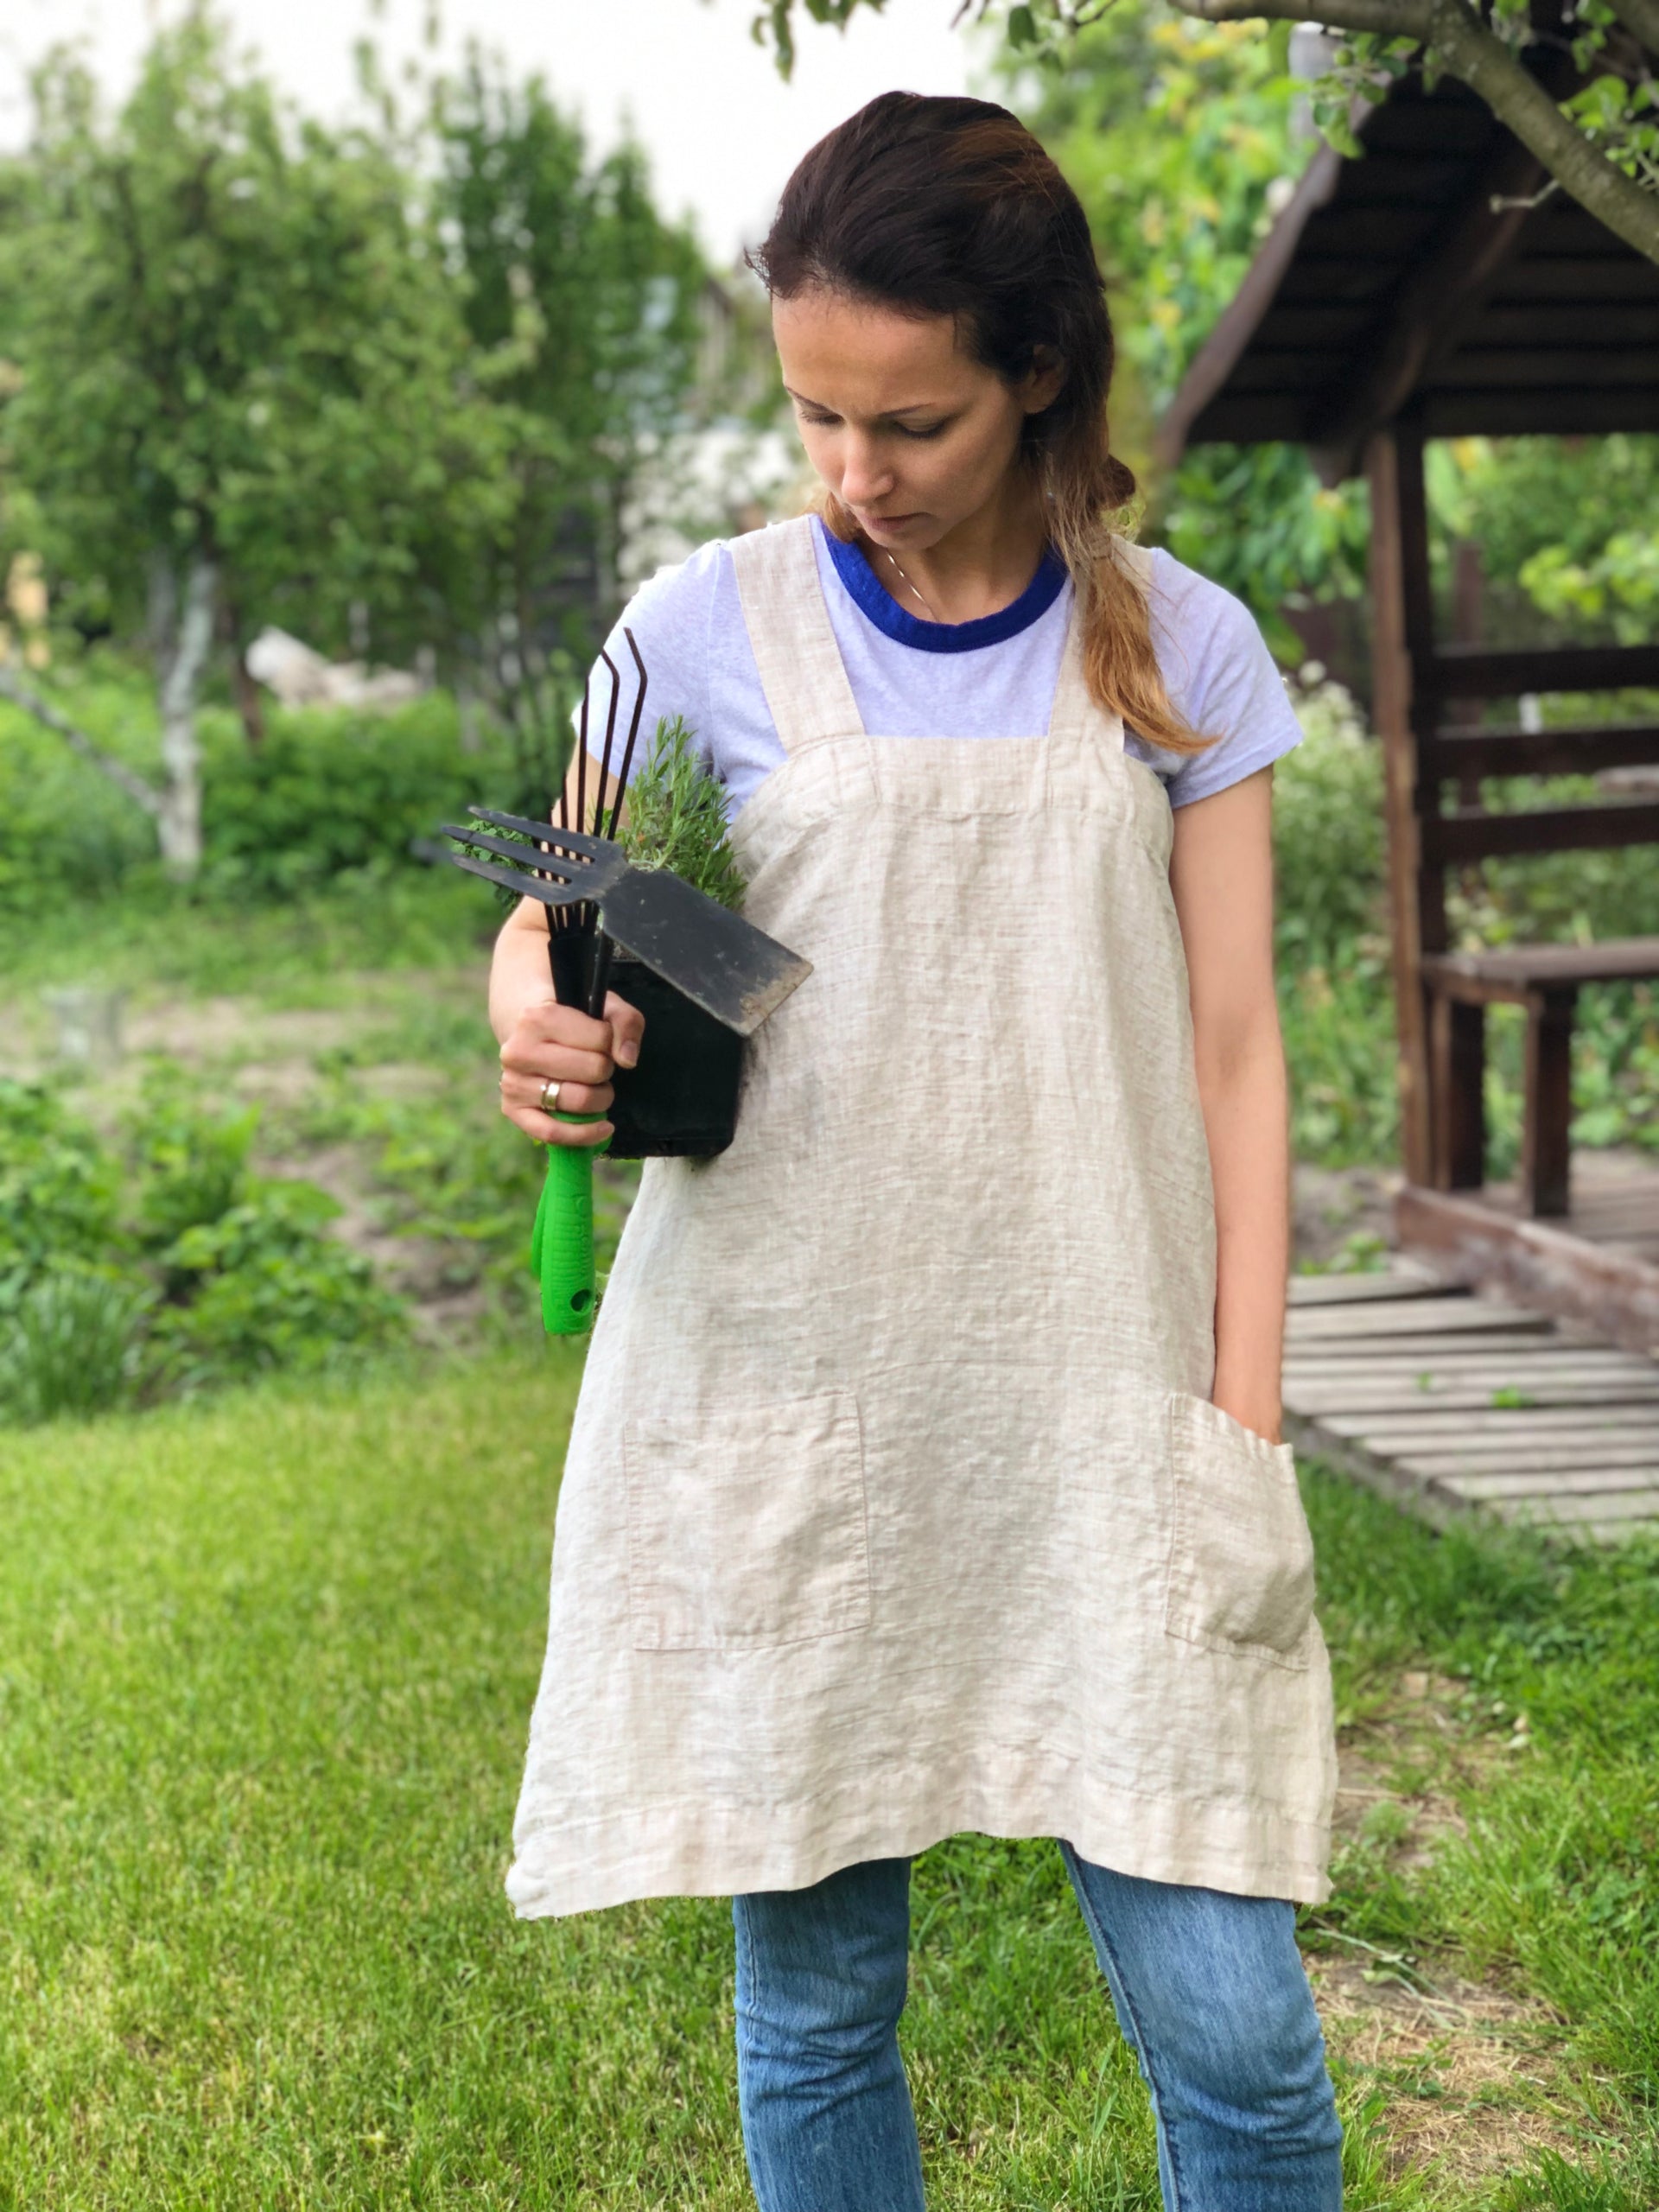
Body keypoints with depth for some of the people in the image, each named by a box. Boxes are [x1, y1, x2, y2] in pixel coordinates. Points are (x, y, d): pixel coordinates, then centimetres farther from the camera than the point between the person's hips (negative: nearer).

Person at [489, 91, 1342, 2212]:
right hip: (778, 1401, 0)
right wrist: (537, 1022, -13)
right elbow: (553, 926, 12)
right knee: (814, 2000, 8)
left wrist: (1242, 1422, -1)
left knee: (1231, 2024, -3)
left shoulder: (1177, 652, 5)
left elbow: (1231, 1053, 6)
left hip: (1097, 1410, 0)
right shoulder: (709, 633, 3)